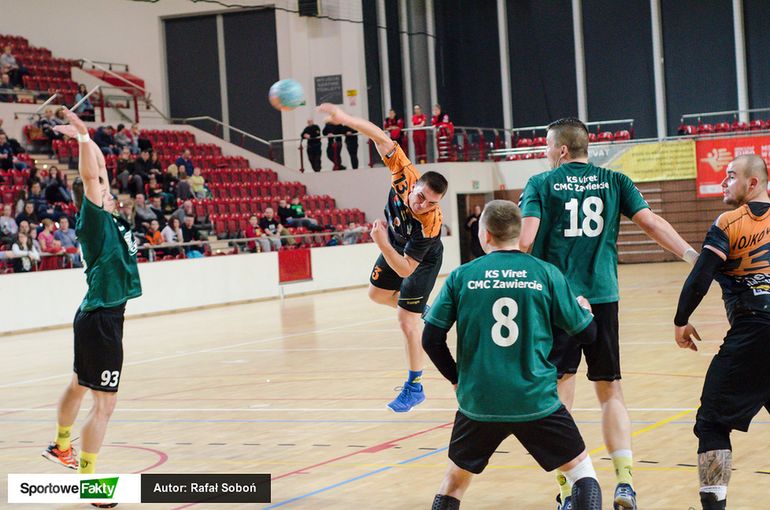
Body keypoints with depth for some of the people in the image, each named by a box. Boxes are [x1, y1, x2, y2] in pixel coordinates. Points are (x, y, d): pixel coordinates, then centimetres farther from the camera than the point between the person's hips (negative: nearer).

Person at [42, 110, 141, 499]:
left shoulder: (108, 218, 9)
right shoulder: (92, 220, -13)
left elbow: (99, 169, 19)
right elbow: (90, 176, -26)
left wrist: (87, 139, 15)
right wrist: (83, 136, -27)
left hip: (98, 317, 10)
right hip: (100, 320, -10)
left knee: (80, 385, 26)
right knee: (104, 404, -8)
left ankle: (61, 445, 45)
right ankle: (86, 478, -3)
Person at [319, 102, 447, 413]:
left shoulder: (430, 224, -44)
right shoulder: (405, 175, -35)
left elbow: (405, 269, -39)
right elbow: (383, 139, -28)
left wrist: (382, 244, -50)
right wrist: (346, 119, -37)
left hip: (422, 261, -7)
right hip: (395, 245, 7)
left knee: (406, 322, -8)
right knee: (377, 294, 23)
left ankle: (415, 387, 6)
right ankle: (420, 312, 48)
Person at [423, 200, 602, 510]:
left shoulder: (461, 277, 1)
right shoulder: (546, 274, -1)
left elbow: (431, 339, 0)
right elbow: (586, 333, 4)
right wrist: (585, 308, 27)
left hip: (478, 402, 1)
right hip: (536, 401, -1)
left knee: (455, 481, 22)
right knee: (581, 471, 16)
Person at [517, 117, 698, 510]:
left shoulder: (540, 184, 2)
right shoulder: (614, 182, 9)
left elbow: (525, 241, -9)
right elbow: (651, 222, 0)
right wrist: (692, 255, 2)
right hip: (602, 297, 2)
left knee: (559, 396, 2)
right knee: (610, 392, 12)